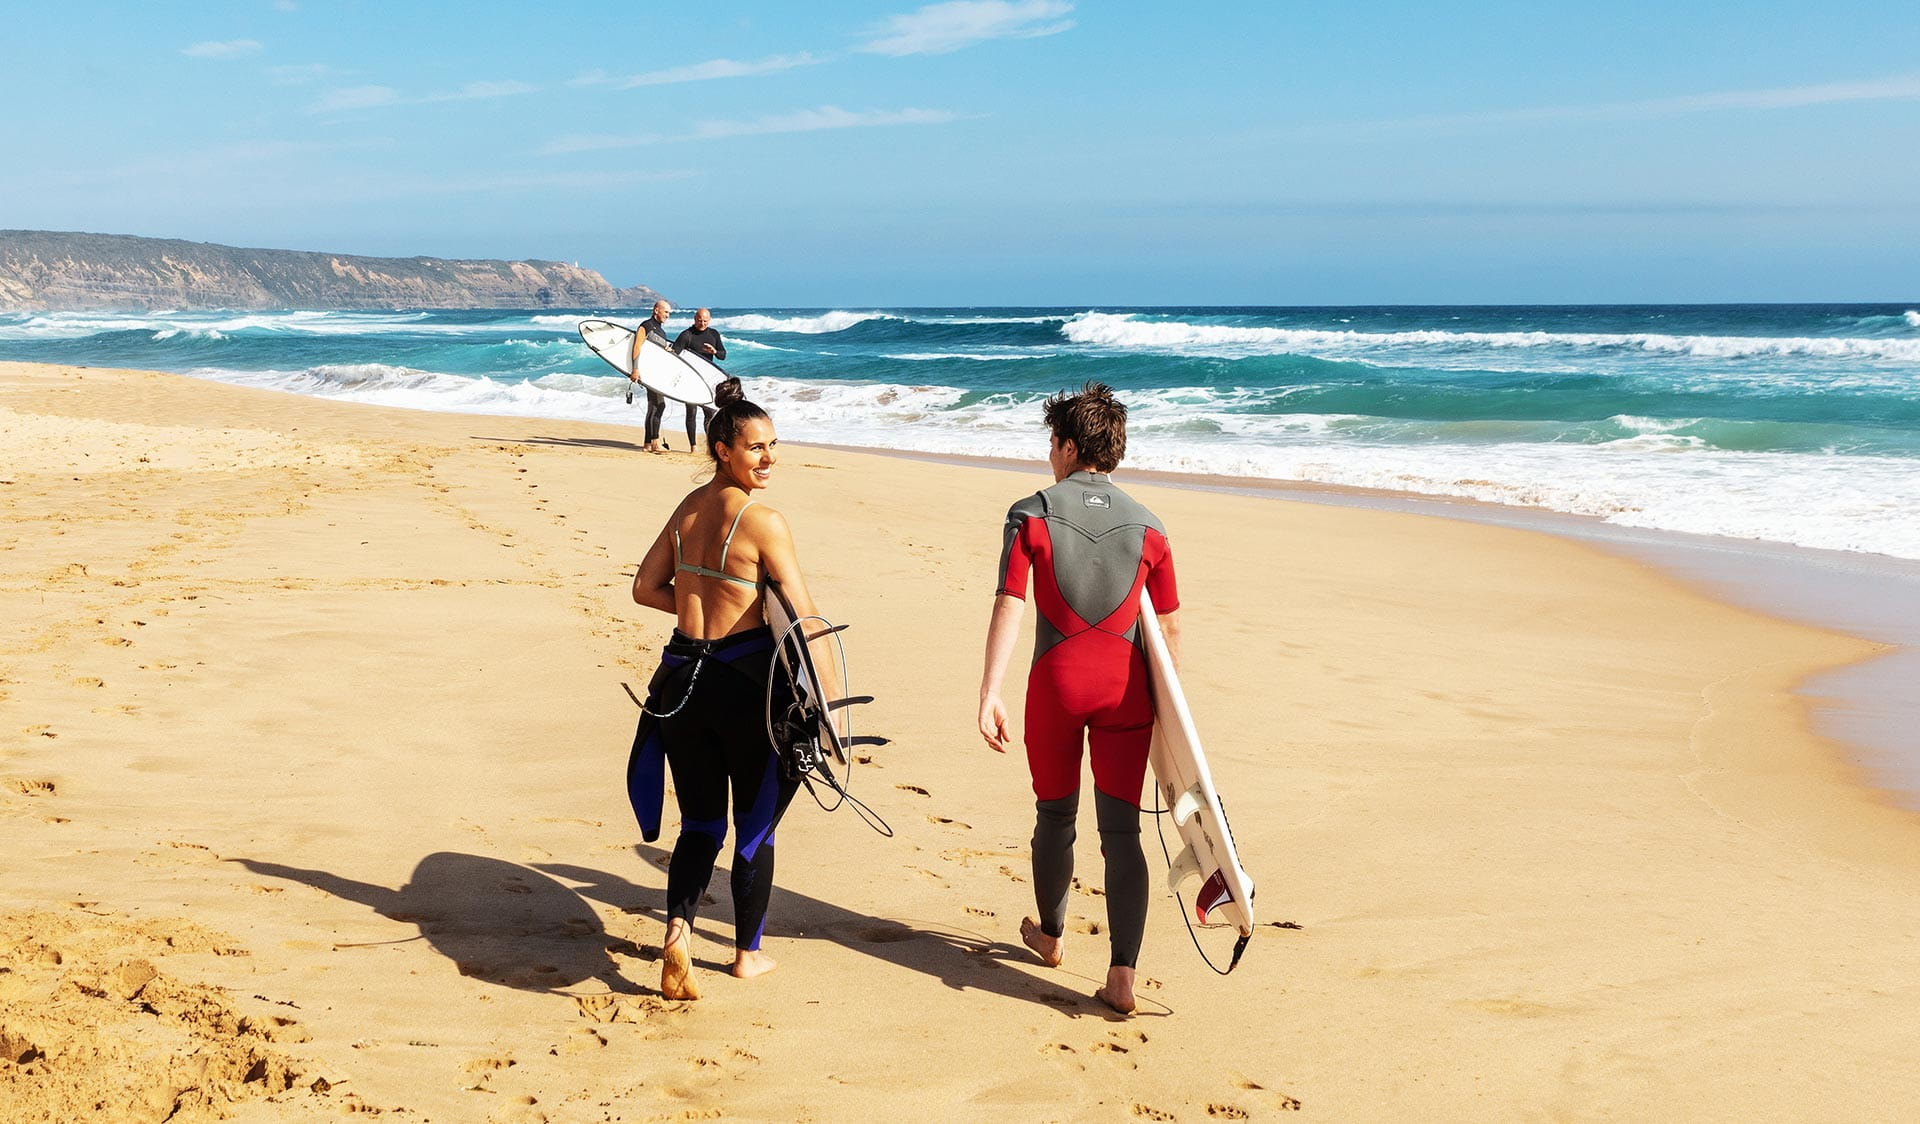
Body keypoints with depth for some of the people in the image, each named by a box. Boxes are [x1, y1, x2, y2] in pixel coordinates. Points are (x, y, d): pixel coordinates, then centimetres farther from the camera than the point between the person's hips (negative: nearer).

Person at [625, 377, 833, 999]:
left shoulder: (689, 506, 6)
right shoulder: (762, 520, -14)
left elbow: (646, 587, 14)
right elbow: (805, 618, -14)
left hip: (685, 678, 5)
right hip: (745, 682, -5)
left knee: (701, 820, 16)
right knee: (755, 823, 14)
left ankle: (679, 927, -6)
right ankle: (749, 951, 26)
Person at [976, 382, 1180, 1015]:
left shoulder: (1031, 515, -3)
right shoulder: (1146, 525, 4)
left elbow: (1008, 607, -11)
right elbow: (1170, 627, 7)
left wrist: (989, 694, -12)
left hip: (1057, 679, -1)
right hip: (1124, 684, 1)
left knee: (1054, 815, 19)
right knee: (1121, 830, 3)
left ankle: (1051, 936, 39)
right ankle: (1122, 974, -6)